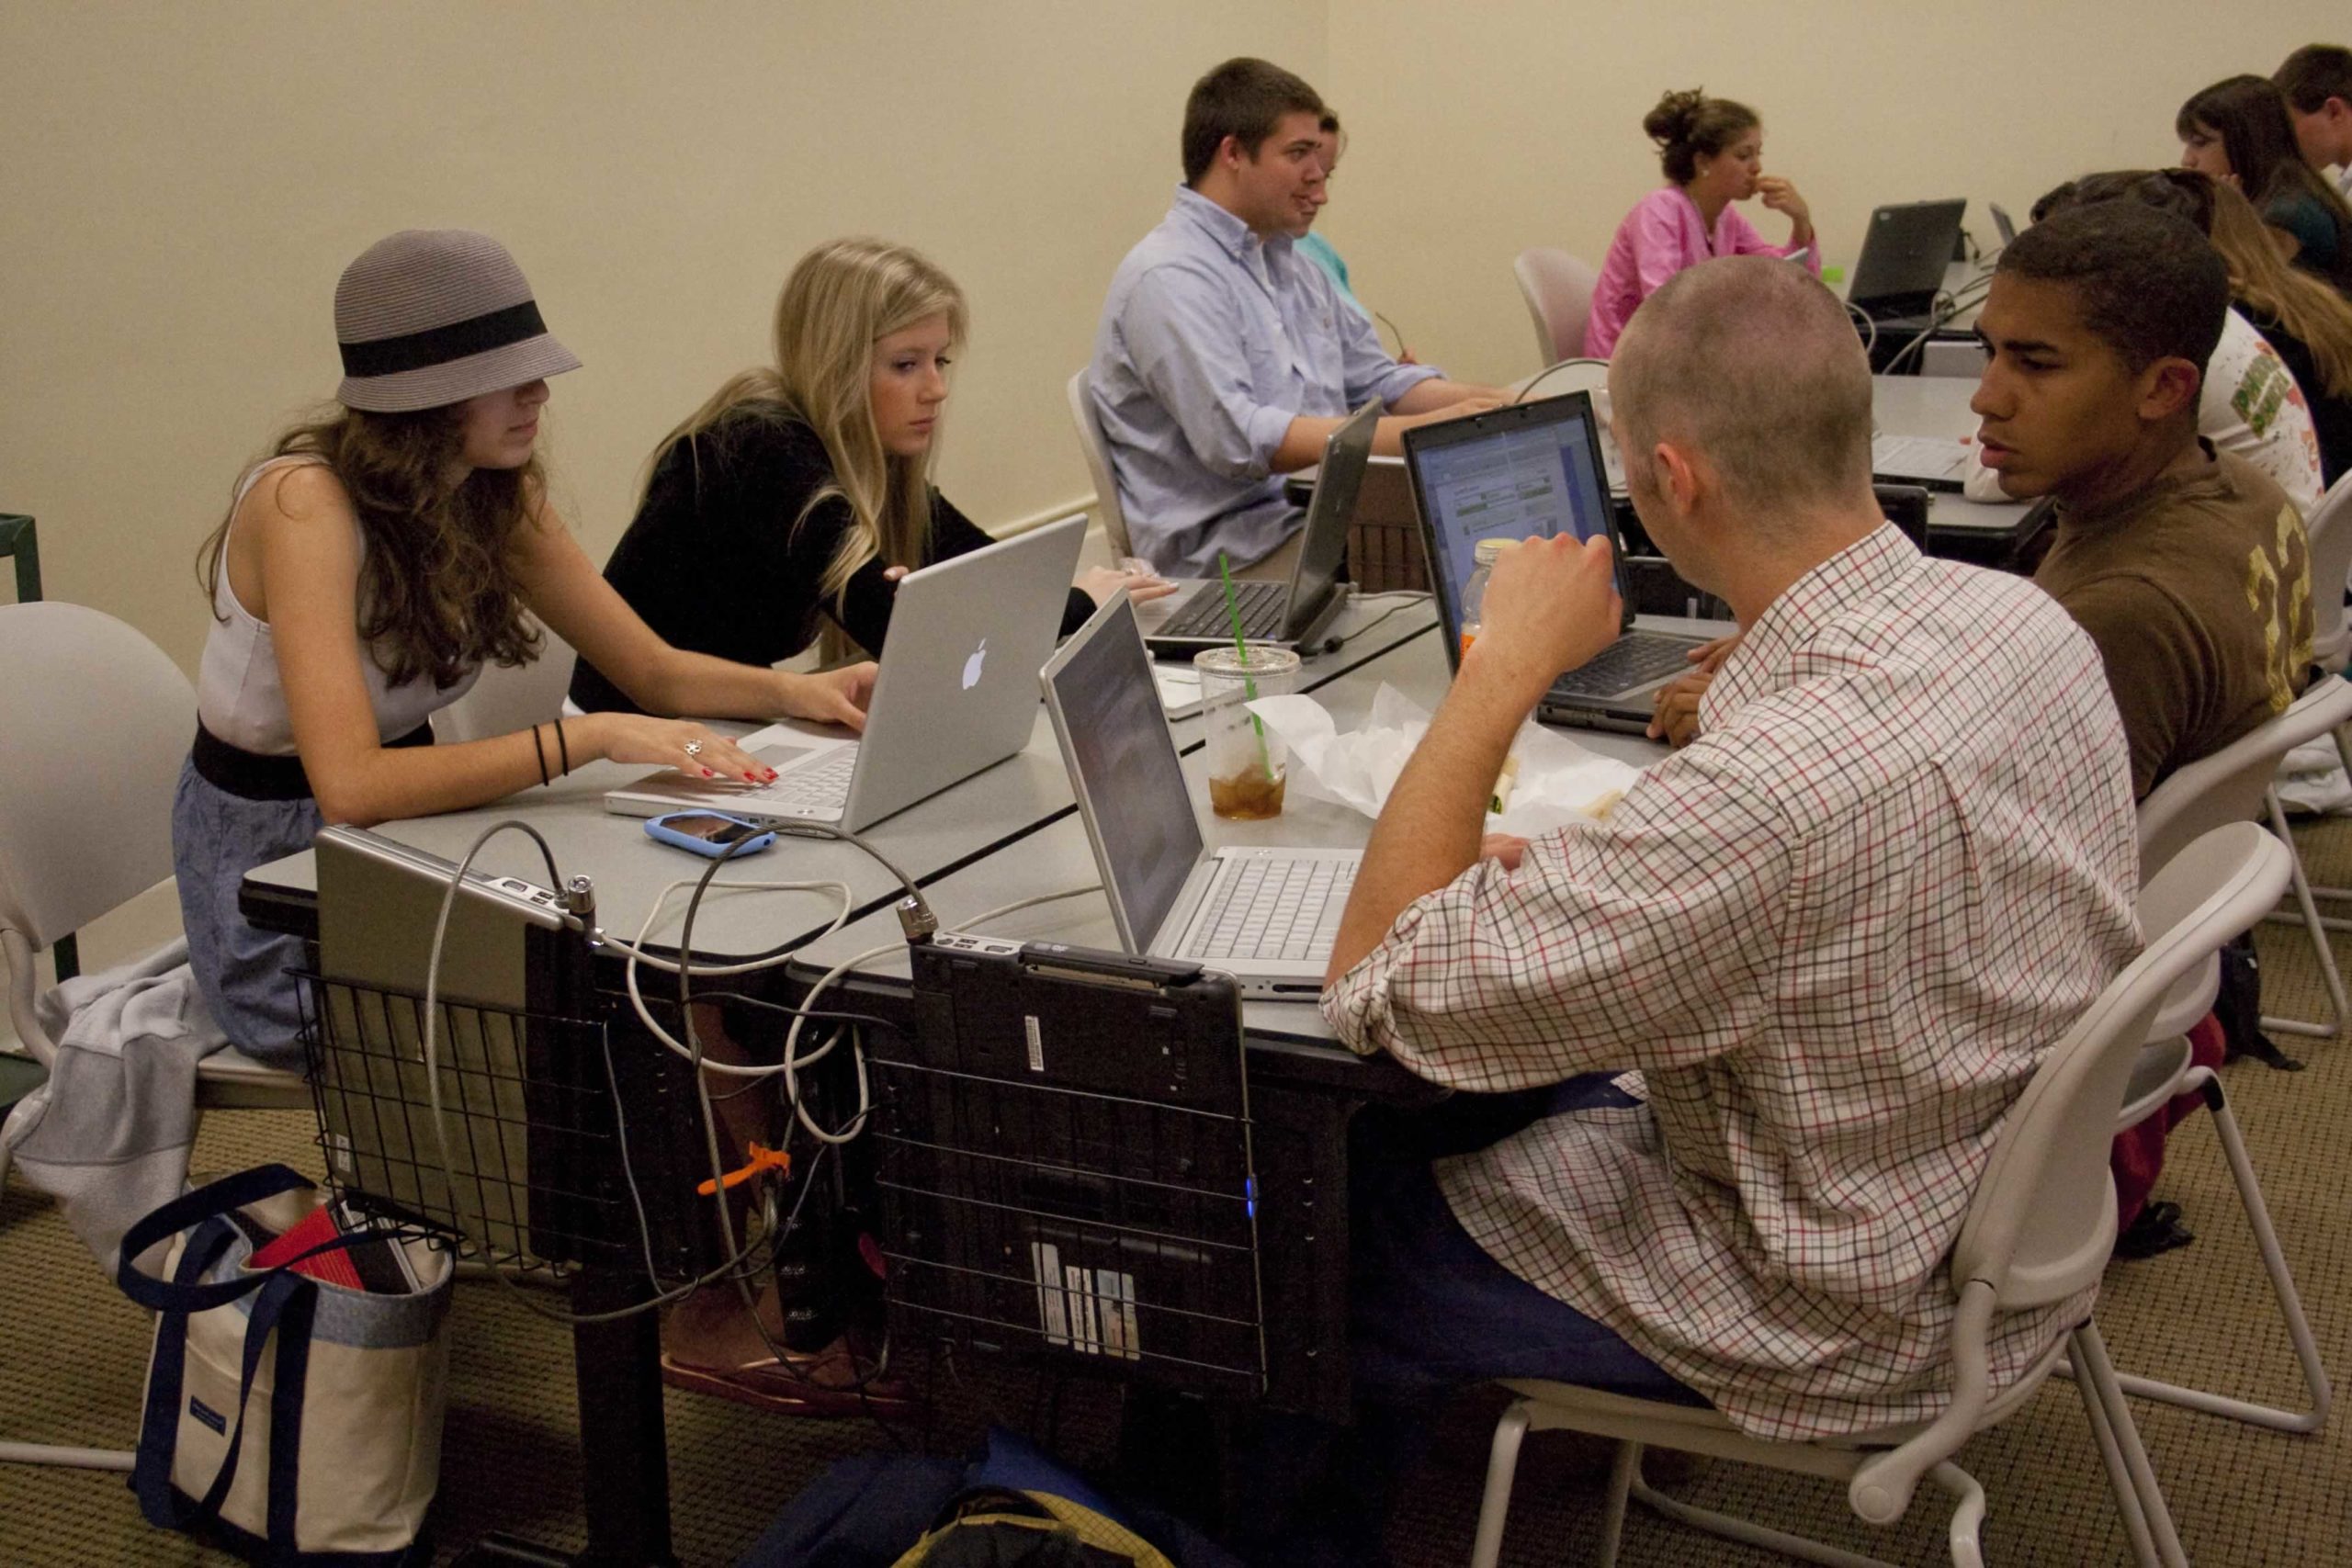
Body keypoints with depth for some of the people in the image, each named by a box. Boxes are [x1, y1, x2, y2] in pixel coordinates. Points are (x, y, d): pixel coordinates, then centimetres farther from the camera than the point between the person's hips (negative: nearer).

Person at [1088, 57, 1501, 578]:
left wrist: (1486, 403, 5)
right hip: (1229, 550, -9)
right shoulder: (1170, 279, -12)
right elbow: (1237, 438, -24)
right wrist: (1415, 431, -26)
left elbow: (1376, 380, 24)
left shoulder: (1290, 263, 20)